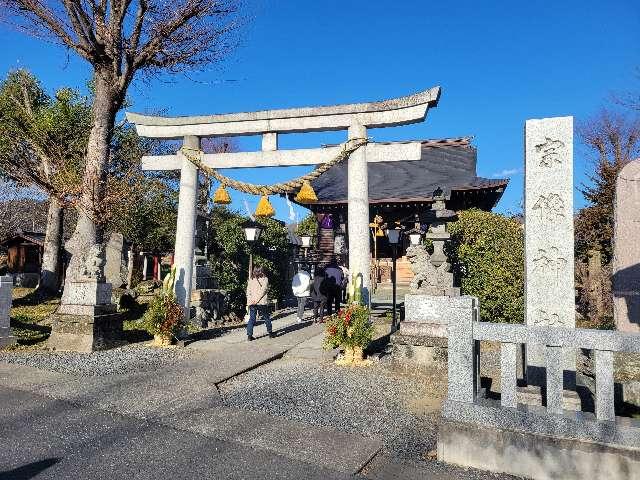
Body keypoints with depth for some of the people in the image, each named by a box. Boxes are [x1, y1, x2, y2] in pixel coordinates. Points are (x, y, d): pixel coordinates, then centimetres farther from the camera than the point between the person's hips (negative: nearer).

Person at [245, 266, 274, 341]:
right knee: (266, 318, 12)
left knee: (251, 318, 5)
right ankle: (270, 333, 22)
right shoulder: (265, 279, -2)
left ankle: (249, 335, -1)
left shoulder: (250, 280, 9)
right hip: (262, 302, -3)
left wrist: (249, 301, -2)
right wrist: (257, 300, -13)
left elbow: (248, 291, 3)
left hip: (252, 303, 3)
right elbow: (263, 290, -12)